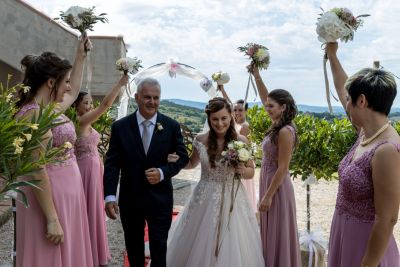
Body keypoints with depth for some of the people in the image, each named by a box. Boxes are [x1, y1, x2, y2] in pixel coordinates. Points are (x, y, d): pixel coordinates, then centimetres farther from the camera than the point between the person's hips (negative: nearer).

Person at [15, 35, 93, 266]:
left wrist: (81, 56, 30)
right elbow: (37, 171, -22)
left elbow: (74, 92, 31)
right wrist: (52, 219, -23)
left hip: (68, 194, 9)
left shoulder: (52, 109, 9)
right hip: (49, 198, -9)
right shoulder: (34, 113, -18)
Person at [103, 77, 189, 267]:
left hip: (160, 199, -1)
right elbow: (112, 163, -6)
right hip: (130, 199, 1)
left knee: (159, 248, 9)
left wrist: (163, 172, -17)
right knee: (133, 247, 19)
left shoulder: (172, 126, -4)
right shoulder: (120, 127, -5)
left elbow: (182, 156, 1)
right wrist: (109, 196, -15)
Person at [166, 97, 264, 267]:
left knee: (232, 249, 6)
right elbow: (192, 163, 14)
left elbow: (251, 172, 4)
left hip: (232, 200, -1)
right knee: (199, 247, 10)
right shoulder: (200, 140, -4)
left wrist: (243, 170, -18)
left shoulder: (241, 141, -6)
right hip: (205, 199, 1)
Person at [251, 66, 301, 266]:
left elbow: (282, 168, -21)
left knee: (277, 232, 4)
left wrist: (268, 196, -18)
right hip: (268, 182, 9)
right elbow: (265, 97, 16)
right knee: (269, 232, 18)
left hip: (277, 187, -9)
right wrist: (256, 74, 10)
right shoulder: (277, 126, 4)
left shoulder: (285, 131, -20)